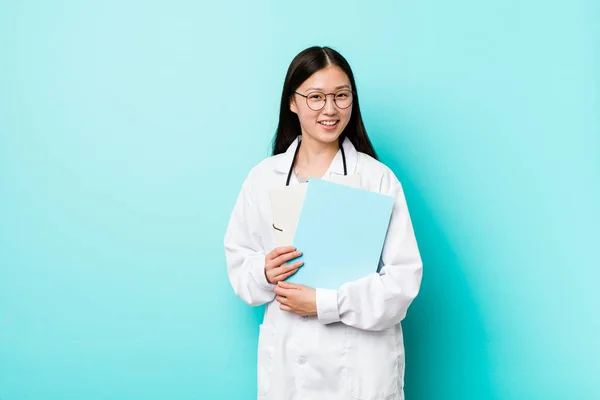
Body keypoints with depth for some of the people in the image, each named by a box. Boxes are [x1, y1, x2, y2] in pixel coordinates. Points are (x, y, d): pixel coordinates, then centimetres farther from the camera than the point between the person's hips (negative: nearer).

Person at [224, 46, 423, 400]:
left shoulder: (378, 178, -9)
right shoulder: (263, 177, 1)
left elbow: (405, 276, -10)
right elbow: (238, 258, 8)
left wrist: (325, 302, -18)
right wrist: (263, 273, -13)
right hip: (286, 357, 3)